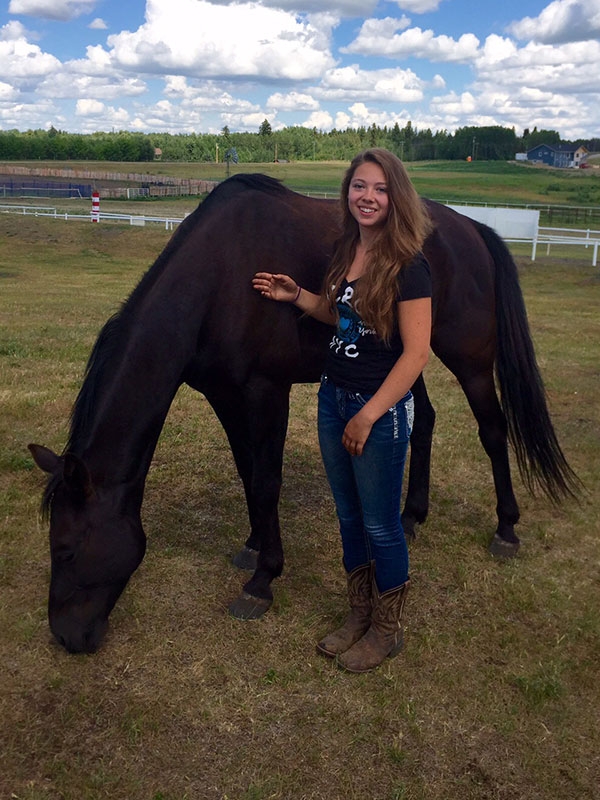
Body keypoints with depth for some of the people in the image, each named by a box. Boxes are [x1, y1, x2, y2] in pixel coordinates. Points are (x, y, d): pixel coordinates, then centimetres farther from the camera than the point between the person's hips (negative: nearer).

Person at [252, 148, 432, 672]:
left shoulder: (408, 266, -18)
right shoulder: (345, 251, 5)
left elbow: (417, 353, -20)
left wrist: (368, 416, -19)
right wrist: (296, 296, 6)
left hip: (381, 411, -8)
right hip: (333, 396, 8)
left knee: (380, 525, 8)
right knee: (349, 516, 19)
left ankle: (387, 630, 30)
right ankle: (359, 616, 38)